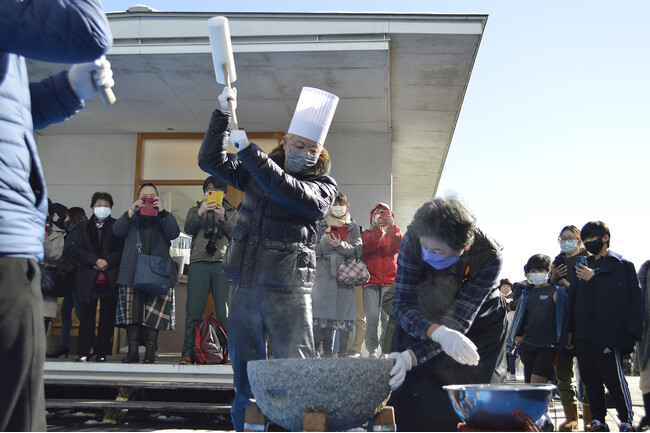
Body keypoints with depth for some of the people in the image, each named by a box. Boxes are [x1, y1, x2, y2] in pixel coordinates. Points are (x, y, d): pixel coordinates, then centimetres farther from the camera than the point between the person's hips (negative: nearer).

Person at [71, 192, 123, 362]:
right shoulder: (83, 226, 15)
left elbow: (121, 250, 1)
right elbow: (78, 250, 4)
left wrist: (107, 262, -14)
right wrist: (96, 261, -10)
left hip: (110, 277, -1)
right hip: (88, 277, 1)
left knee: (107, 316, 0)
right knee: (87, 315, 1)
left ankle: (102, 353, 4)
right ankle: (83, 352, 5)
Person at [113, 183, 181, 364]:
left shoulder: (165, 217, 18)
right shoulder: (131, 216, 21)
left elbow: (173, 234, -1)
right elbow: (117, 231, 4)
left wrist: (162, 212, -10)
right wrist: (131, 211, -6)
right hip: (132, 271, 1)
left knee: (154, 312, -8)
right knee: (132, 310, -5)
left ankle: (150, 352, -5)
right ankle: (133, 351, 0)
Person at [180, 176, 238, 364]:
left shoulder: (231, 212, 21)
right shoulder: (196, 209, 23)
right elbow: (188, 228, 4)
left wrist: (223, 218, -10)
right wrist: (200, 213, -12)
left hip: (223, 263, 0)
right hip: (199, 262, 1)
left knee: (224, 312, -6)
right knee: (194, 310, -5)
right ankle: (188, 352, -1)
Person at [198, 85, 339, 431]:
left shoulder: (324, 185, 2)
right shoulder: (255, 172, 15)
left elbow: (298, 197, -18)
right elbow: (210, 160, 15)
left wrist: (249, 152, -17)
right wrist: (222, 115, 5)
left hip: (287, 289, -4)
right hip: (243, 283, 4)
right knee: (244, 364, 11)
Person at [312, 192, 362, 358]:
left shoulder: (353, 227, 14)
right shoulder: (322, 226, 14)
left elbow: (357, 250, 2)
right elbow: (315, 250, 5)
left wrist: (341, 245, -14)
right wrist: (327, 241, -13)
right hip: (324, 274, 0)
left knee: (344, 316, -5)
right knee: (324, 314, -5)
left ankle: (342, 353, 1)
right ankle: (326, 352, 2)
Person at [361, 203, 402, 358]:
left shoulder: (393, 233, 18)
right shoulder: (367, 233, 16)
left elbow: (399, 247, -5)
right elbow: (368, 248, -7)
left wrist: (392, 227, -15)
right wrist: (377, 229, -18)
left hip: (390, 281, 1)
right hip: (371, 280, 0)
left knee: (388, 316, -6)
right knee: (372, 316, -7)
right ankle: (372, 349, -3)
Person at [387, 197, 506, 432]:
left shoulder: (489, 256, -32)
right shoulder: (412, 241, -29)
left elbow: (458, 321, -34)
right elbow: (402, 304, -29)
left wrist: (411, 357, -47)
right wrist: (439, 333, -49)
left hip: (479, 326, -1)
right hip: (423, 323, 1)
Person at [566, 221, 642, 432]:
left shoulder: (621, 264, 2)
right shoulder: (582, 266, 18)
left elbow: (628, 296, -11)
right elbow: (573, 299, 18)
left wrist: (594, 278, -13)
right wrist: (571, 330, 13)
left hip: (607, 335, -6)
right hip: (583, 335, 6)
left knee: (614, 379, -3)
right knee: (591, 380, 9)